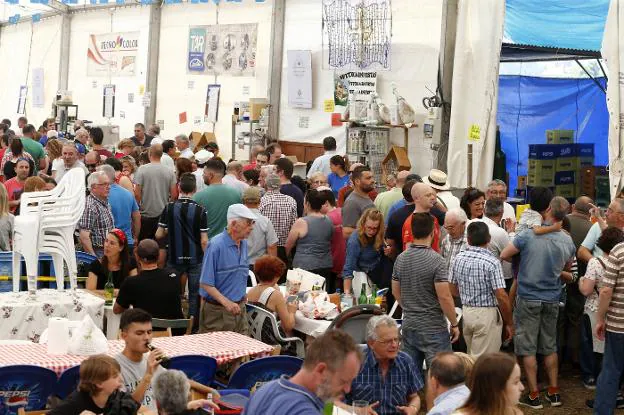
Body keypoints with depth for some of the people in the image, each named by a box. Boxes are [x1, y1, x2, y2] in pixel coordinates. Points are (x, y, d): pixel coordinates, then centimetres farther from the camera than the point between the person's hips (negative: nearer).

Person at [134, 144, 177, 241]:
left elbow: (137, 193, -11)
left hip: (146, 214, -3)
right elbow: (174, 195, 0)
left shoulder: (142, 169, -9)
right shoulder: (169, 172, -1)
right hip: (163, 214, 3)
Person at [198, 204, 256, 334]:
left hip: (239, 308, 7)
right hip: (217, 311, -7)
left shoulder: (244, 244, 8)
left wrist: (242, 298, 11)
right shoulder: (216, 245, -16)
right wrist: (226, 302, -26)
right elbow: (205, 283, -18)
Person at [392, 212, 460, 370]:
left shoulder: (400, 259, 2)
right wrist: (454, 324, -7)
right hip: (433, 328, -6)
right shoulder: (436, 260, -16)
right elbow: (444, 297, -18)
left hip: (408, 326, 6)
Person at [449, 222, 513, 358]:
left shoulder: (458, 259, 0)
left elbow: (452, 289, 9)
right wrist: (509, 323, -7)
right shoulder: (492, 262, -16)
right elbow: (501, 296, -18)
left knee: (472, 357, 20)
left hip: (466, 312, 6)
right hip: (487, 314, -6)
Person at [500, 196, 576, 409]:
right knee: (550, 347, 16)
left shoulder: (529, 235, -17)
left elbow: (504, 255, -8)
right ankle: (554, 393, 21)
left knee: (528, 348, 4)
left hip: (528, 298, -4)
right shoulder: (567, 240, -3)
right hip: (552, 300, 4)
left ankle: (534, 396, 8)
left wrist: (520, 261, 10)